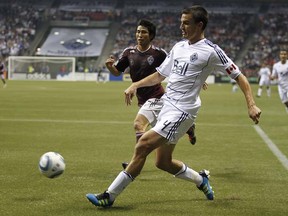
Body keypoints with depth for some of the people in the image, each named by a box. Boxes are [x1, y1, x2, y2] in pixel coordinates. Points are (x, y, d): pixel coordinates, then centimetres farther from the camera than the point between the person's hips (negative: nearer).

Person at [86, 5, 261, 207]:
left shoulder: (211, 51, -9)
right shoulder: (179, 47, 13)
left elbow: (239, 76, -6)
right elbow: (160, 75, 23)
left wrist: (251, 105, -15)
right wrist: (136, 85, 10)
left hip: (182, 111, -8)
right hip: (167, 106, 8)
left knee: (143, 145, -17)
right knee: (163, 162, 13)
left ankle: (110, 196, -12)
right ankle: (200, 179, 37)